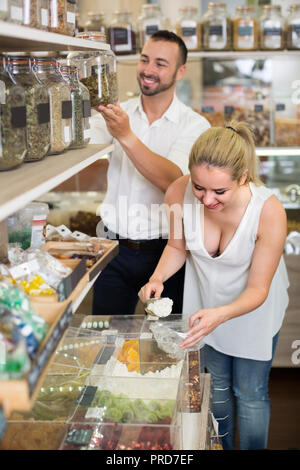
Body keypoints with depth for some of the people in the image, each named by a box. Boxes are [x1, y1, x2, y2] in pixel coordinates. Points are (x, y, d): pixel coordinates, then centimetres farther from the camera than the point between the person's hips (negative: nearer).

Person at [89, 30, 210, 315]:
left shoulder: (195, 125, -4)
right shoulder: (114, 114, 5)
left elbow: (172, 181, -20)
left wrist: (126, 136, -28)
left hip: (165, 250, -2)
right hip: (114, 249, 2)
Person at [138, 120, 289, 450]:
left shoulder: (269, 211, -37)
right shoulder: (179, 194, -29)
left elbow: (257, 290, -26)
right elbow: (177, 246, -6)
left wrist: (220, 314, -44)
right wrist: (157, 279, -25)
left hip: (253, 307, -3)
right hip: (206, 301, 3)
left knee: (250, 393, 10)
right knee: (217, 383, 24)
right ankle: (222, 447, 48)